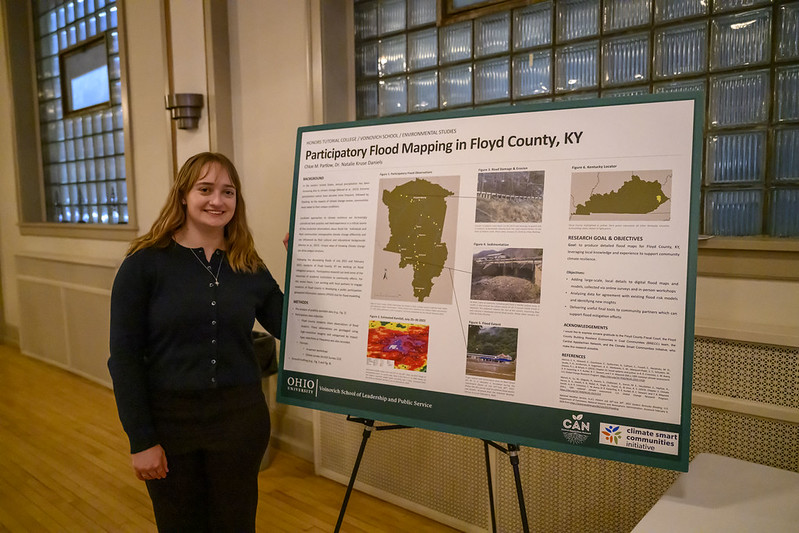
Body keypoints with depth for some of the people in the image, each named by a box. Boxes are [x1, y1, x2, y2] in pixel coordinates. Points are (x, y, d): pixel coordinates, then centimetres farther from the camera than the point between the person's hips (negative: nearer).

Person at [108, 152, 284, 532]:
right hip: (169, 419, -2)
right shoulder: (145, 263, -8)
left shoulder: (250, 269, 1)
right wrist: (141, 440, -9)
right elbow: (124, 357, -8)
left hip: (240, 419, 2)